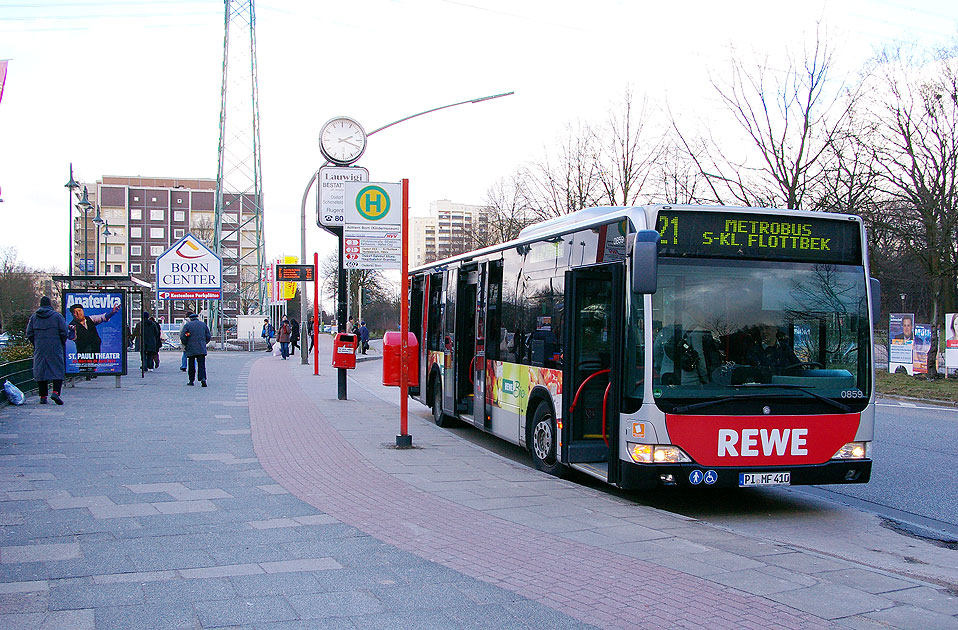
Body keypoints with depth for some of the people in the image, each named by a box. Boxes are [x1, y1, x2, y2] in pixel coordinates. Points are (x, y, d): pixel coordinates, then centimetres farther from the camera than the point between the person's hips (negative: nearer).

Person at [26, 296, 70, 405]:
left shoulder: (33, 317, 8)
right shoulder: (57, 316, -1)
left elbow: (29, 334, 7)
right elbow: (64, 332, -5)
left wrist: (36, 345, 18)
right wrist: (62, 343, 10)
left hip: (39, 350, 3)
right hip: (55, 349, -3)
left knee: (40, 371, 7)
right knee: (58, 370, 0)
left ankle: (43, 397, 6)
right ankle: (56, 392, -18)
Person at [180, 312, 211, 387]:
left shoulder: (187, 325, 0)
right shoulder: (203, 324, 9)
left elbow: (182, 337, -5)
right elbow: (208, 336, 9)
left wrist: (185, 345, 10)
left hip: (191, 349, -1)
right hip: (201, 349, 1)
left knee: (191, 365, 8)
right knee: (201, 364, -2)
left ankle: (191, 381, 12)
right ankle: (203, 378, -20)